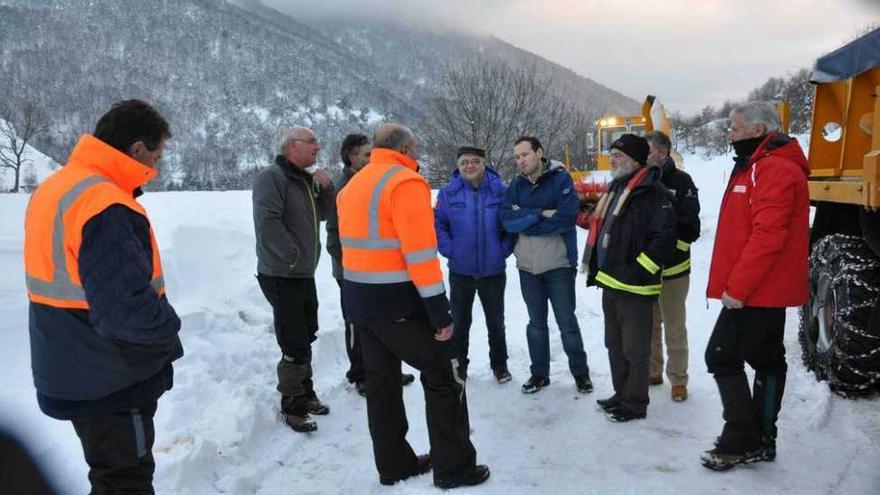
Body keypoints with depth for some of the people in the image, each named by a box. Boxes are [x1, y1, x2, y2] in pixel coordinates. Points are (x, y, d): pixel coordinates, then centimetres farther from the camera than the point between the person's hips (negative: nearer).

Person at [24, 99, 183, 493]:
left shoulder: (54, 188, 7)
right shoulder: (105, 206, -26)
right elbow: (129, 307, -33)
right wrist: (168, 332, -12)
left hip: (74, 371, 9)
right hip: (111, 381, -9)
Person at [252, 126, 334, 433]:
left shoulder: (306, 179, 14)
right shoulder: (272, 177, -15)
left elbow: (322, 214, 18)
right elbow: (268, 223, -26)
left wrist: (325, 188, 1)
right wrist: (294, 256, -23)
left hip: (305, 274, 10)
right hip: (281, 276, -9)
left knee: (306, 337, 19)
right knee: (295, 345, -7)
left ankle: (305, 393, 33)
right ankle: (293, 407, 7)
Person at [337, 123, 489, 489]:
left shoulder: (353, 186, 14)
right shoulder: (406, 183, -14)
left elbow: (356, 244, 15)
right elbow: (420, 253, -21)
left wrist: (364, 294, 17)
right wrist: (440, 311, -18)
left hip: (358, 299, 9)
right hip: (397, 301, -9)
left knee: (381, 383, 16)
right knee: (444, 376, 4)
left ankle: (394, 464, 27)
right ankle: (453, 467, 11)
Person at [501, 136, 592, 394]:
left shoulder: (560, 179, -8)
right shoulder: (516, 185, 4)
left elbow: (567, 217, -21)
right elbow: (507, 220, -9)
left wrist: (525, 221, -14)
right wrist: (540, 214, -20)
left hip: (558, 264, -4)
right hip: (527, 267, 4)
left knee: (567, 322, 6)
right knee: (536, 322, 15)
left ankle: (581, 373, 23)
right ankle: (539, 373, 28)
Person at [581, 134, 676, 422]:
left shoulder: (652, 191, -15)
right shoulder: (616, 189, 15)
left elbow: (665, 237, -22)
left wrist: (640, 270, -20)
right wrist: (596, 269, 17)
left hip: (635, 286, -9)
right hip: (611, 284, 9)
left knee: (635, 348, 4)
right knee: (615, 344, 19)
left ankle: (635, 403, 18)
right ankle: (621, 394, 34)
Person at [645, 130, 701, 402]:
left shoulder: (681, 181, -7)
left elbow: (690, 227, -13)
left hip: (672, 268, -4)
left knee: (674, 329, 7)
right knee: (649, 326, 16)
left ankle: (678, 380, 20)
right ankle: (652, 373, 30)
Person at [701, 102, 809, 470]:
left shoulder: (775, 170, -16)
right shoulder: (761, 167, 18)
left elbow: (767, 236, -24)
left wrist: (736, 287, -22)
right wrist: (736, 284, 18)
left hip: (754, 291, -11)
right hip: (766, 289, 11)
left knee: (722, 356, -7)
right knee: (766, 359, 13)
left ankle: (740, 442, 2)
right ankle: (761, 441, 24)